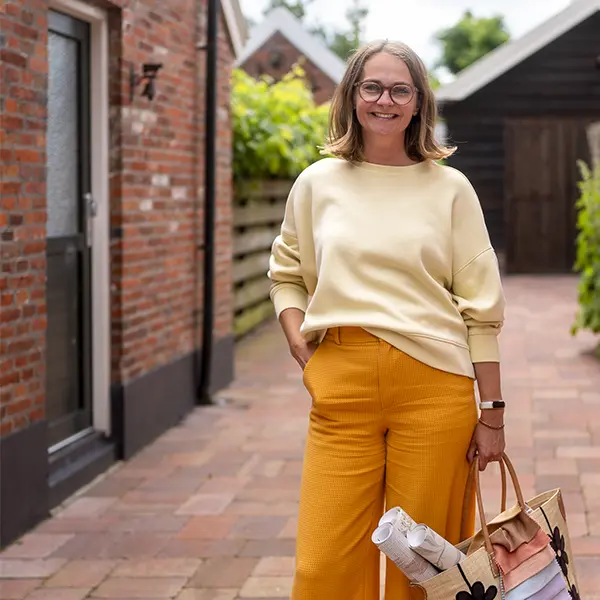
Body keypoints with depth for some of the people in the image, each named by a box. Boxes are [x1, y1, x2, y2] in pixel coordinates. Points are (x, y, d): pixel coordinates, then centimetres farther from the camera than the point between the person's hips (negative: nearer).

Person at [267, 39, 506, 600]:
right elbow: (285, 274, 21)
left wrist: (491, 412, 1)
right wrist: (300, 347, 5)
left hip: (433, 384, -1)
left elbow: (481, 309, 5)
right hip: (342, 385, 1)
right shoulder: (317, 183, 10)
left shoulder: (449, 188, 6)